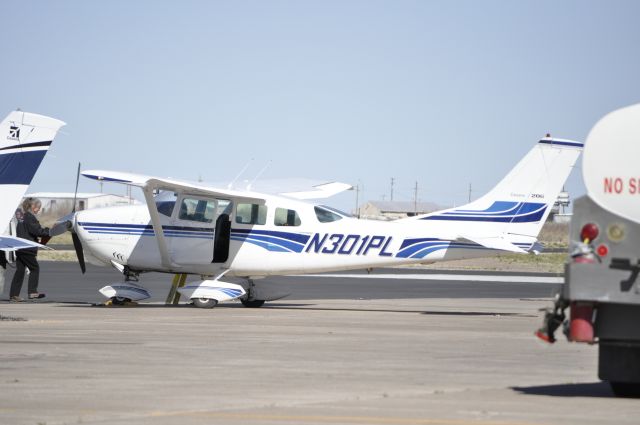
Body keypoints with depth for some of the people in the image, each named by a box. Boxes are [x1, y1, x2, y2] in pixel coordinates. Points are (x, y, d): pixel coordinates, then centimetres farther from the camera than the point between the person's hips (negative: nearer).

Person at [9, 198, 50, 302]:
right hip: (27, 249, -8)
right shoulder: (30, 217, -11)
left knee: (20, 270, 8)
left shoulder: (23, 217, 17)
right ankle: (32, 292, 3)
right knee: (35, 268, 4)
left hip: (19, 249, 8)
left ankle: (13, 294, 5)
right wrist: (48, 231, -3)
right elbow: (37, 231, -15)